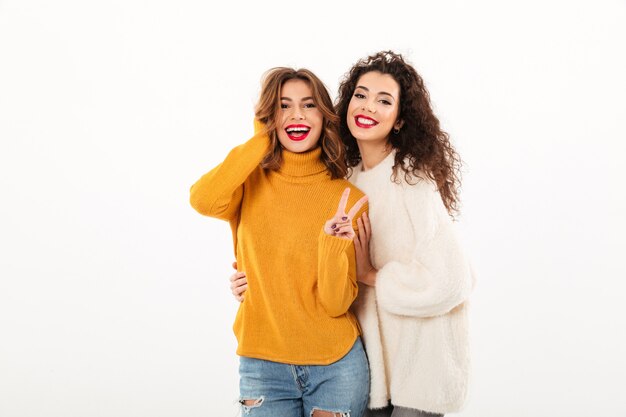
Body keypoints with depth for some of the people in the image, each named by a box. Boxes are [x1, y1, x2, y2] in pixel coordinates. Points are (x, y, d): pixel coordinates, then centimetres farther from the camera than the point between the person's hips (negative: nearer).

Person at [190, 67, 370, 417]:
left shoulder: (349, 199, -4)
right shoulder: (250, 183, -1)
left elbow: (336, 304, -7)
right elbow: (203, 201, -24)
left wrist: (332, 245, -25)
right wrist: (261, 140, -14)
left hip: (337, 366, 0)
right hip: (263, 367, 0)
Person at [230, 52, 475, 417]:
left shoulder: (410, 181, -16)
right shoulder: (350, 178, 5)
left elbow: (447, 280, -25)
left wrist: (371, 275, -14)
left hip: (419, 359, -6)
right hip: (373, 353, 6)